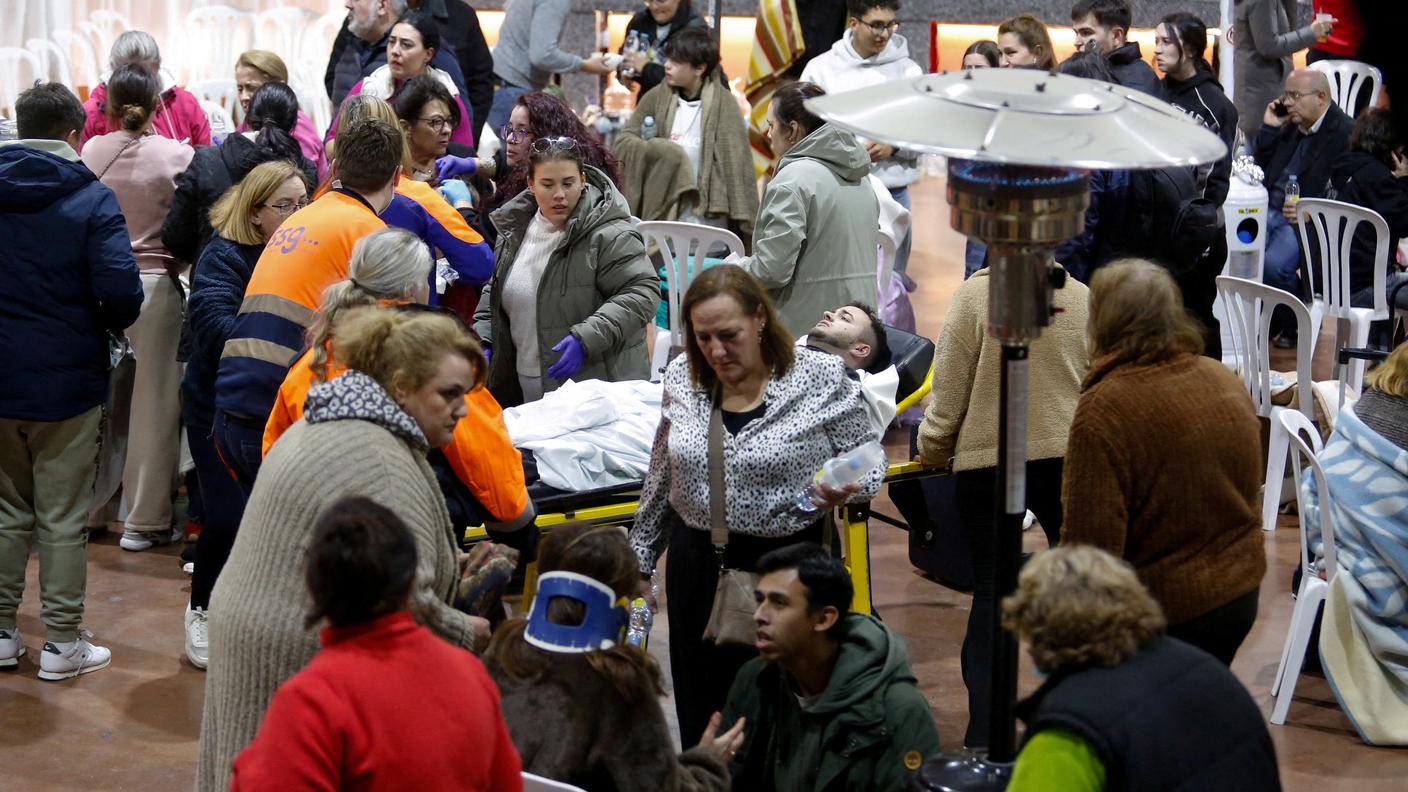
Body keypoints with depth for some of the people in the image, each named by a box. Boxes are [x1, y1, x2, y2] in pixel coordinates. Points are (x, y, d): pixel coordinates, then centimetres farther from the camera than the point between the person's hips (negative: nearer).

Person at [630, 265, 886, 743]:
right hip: (698, 565, 4)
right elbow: (661, 478, 15)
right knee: (701, 711, 9)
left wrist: (844, 489, -22)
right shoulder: (682, 377, 3)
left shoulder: (822, 377, -9)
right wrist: (640, 559, 19)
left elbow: (868, 461, 0)